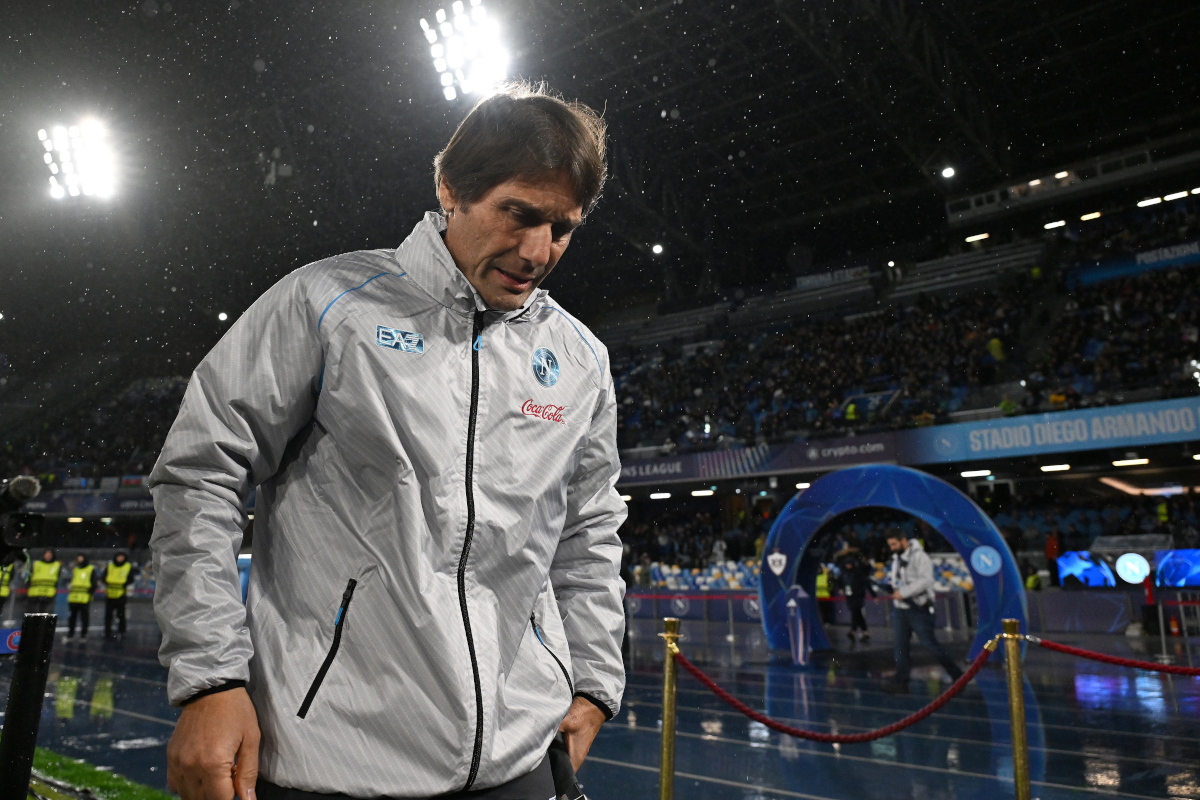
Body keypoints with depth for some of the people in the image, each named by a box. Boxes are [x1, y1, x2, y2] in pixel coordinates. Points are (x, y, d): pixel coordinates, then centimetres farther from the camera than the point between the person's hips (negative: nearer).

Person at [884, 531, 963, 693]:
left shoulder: (920, 556, -13)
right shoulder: (896, 558, 13)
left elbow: (926, 581, -23)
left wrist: (903, 592, -22)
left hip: (918, 608, -7)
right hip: (899, 608, 7)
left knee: (929, 643, -5)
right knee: (901, 645, 5)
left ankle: (957, 676, 11)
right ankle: (900, 681, 8)